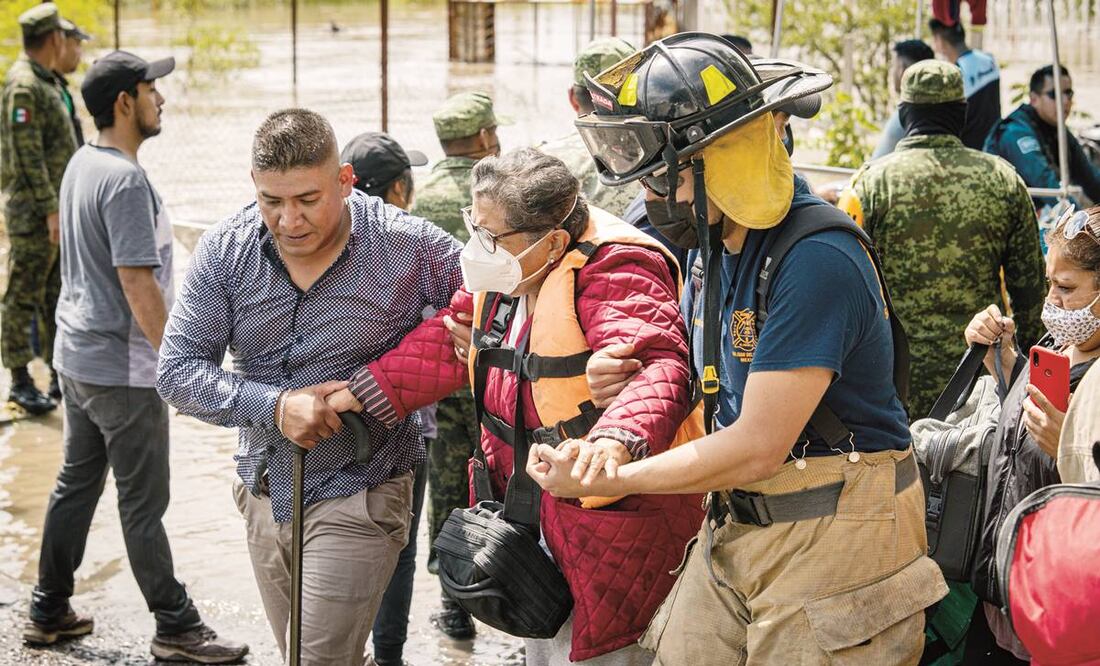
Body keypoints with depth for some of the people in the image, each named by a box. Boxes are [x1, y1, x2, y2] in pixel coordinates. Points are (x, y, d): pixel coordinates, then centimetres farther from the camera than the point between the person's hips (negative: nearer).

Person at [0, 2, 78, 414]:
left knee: (58, 296, 13)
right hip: (33, 214, -10)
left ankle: (60, 376, 20)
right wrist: (50, 210, -22)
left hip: (56, 211, 10)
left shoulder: (47, 83, 15)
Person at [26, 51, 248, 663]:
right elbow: (137, 283, -24)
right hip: (122, 370, -9)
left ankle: (50, 612, 26)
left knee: (77, 485, 17)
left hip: (77, 355, 9)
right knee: (144, 504, 0)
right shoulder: (126, 181, -21)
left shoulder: (82, 164, 9)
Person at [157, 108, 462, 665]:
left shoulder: (410, 247, -15)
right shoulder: (224, 252, -7)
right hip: (265, 493, 5)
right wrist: (275, 406, -21)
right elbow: (177, 370, -8)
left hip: (357, 497, -4)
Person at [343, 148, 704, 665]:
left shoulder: (615, 274, -25)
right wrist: (354, 394, 7)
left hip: (610, 520, -9)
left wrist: (616, 442, -60)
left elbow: (657, 368, -40)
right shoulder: (509, 271, 3)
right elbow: (446, 344, 13)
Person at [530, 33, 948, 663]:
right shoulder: (715, 245, 7)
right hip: (735, 528, 8)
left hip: (833, 542, -8)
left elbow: (757, 447, -21)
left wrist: (605, 480, -13)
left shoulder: (817, 259, -22)